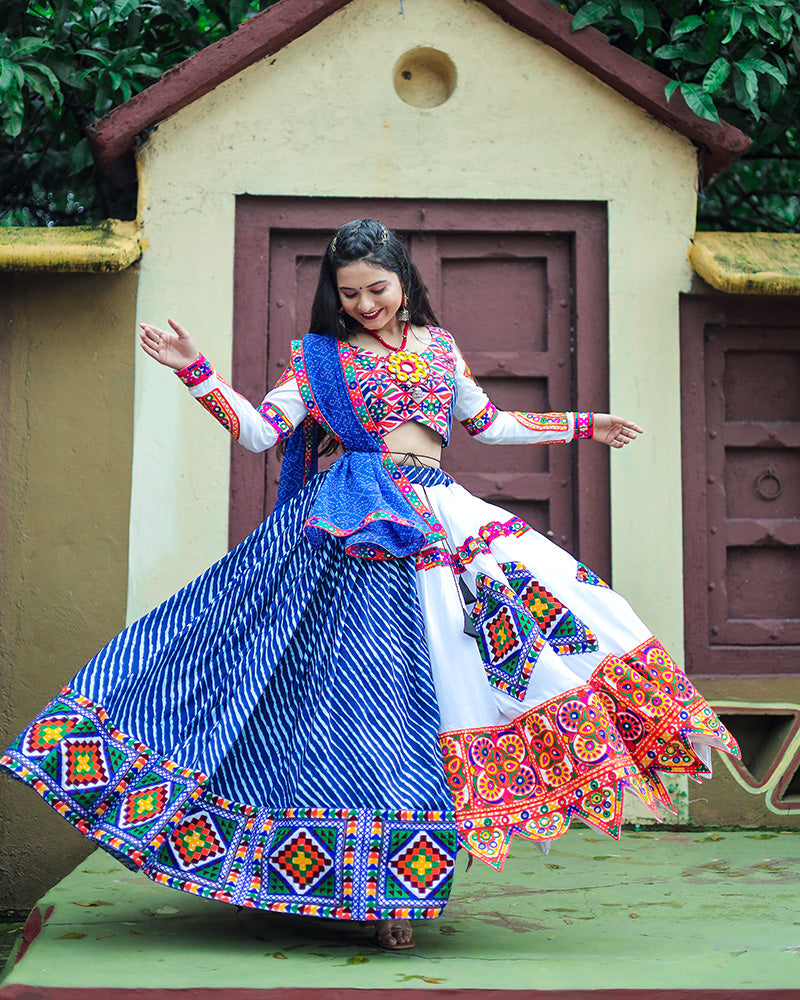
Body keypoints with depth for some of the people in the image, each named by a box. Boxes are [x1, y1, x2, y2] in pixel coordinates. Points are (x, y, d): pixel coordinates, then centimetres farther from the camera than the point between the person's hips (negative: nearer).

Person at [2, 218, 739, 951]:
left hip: (442, 519, 4)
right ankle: (388, 889, -3)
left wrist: (580, 427, 29)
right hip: (359, 528, -4)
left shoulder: (438, 345, 17)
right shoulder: (320, 355, 7)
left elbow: (487, 424, 27)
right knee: (382, 678, -11)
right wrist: (195, 372, -11)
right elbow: (260, 431, -1)